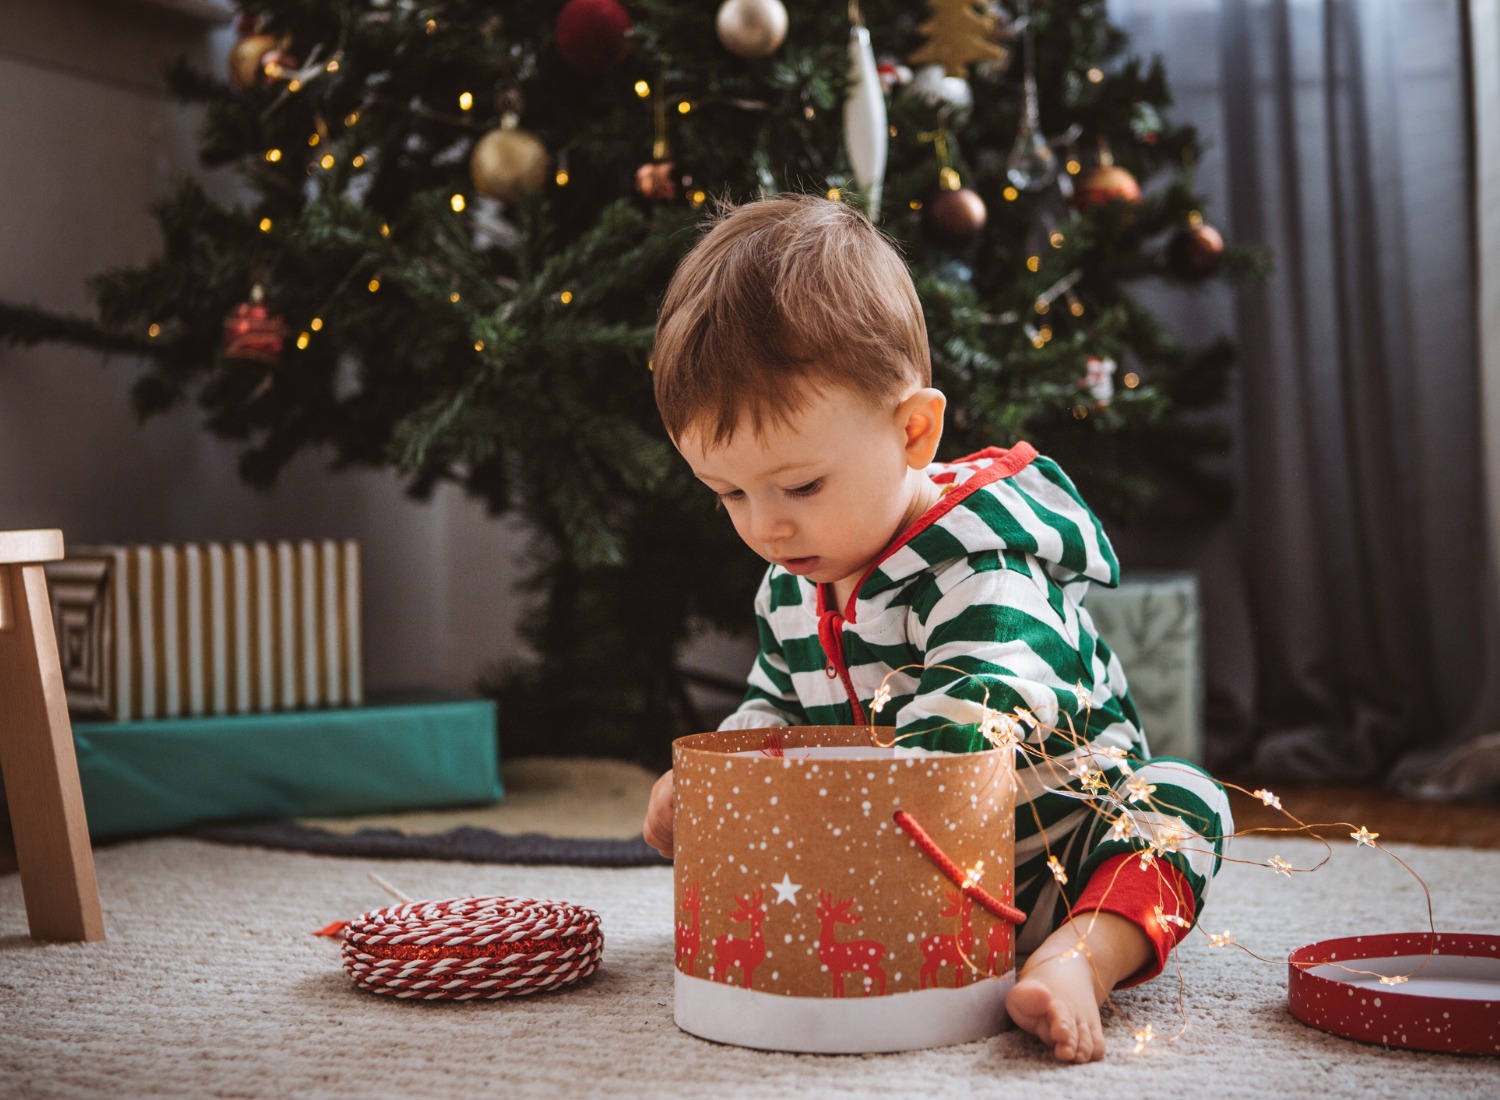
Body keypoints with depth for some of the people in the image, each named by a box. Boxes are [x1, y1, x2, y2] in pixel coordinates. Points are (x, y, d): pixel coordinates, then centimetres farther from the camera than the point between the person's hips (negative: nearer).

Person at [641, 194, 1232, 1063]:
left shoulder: (981, 569, -25)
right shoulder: (790, 589, 1)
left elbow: (969, 730, -40)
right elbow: (776, 710, 16)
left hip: (1049, 860, -6)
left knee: (1182, 801, -28)